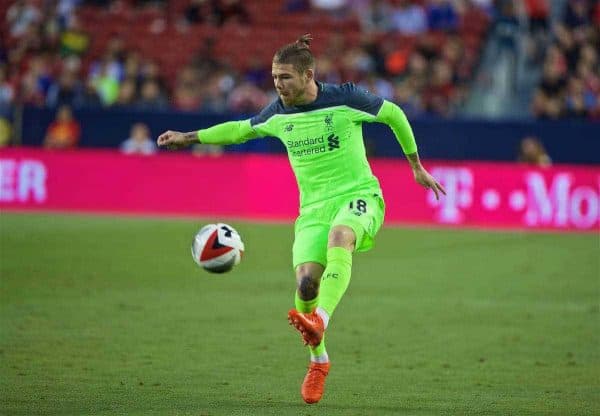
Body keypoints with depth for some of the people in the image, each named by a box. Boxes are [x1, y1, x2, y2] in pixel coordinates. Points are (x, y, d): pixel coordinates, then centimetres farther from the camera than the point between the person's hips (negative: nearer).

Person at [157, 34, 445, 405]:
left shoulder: (345, 99, -7)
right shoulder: (279, 113, 6)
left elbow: (394, 114, 7)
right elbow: (243, 129, 26)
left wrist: (417, 166, 15)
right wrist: (189, 137, 24)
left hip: (359, 196, -4)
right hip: (314, 208, 4)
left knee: (339, 236, -39)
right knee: (306, 283, -17)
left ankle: (320, 322, -56)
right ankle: (318, 361, 7)